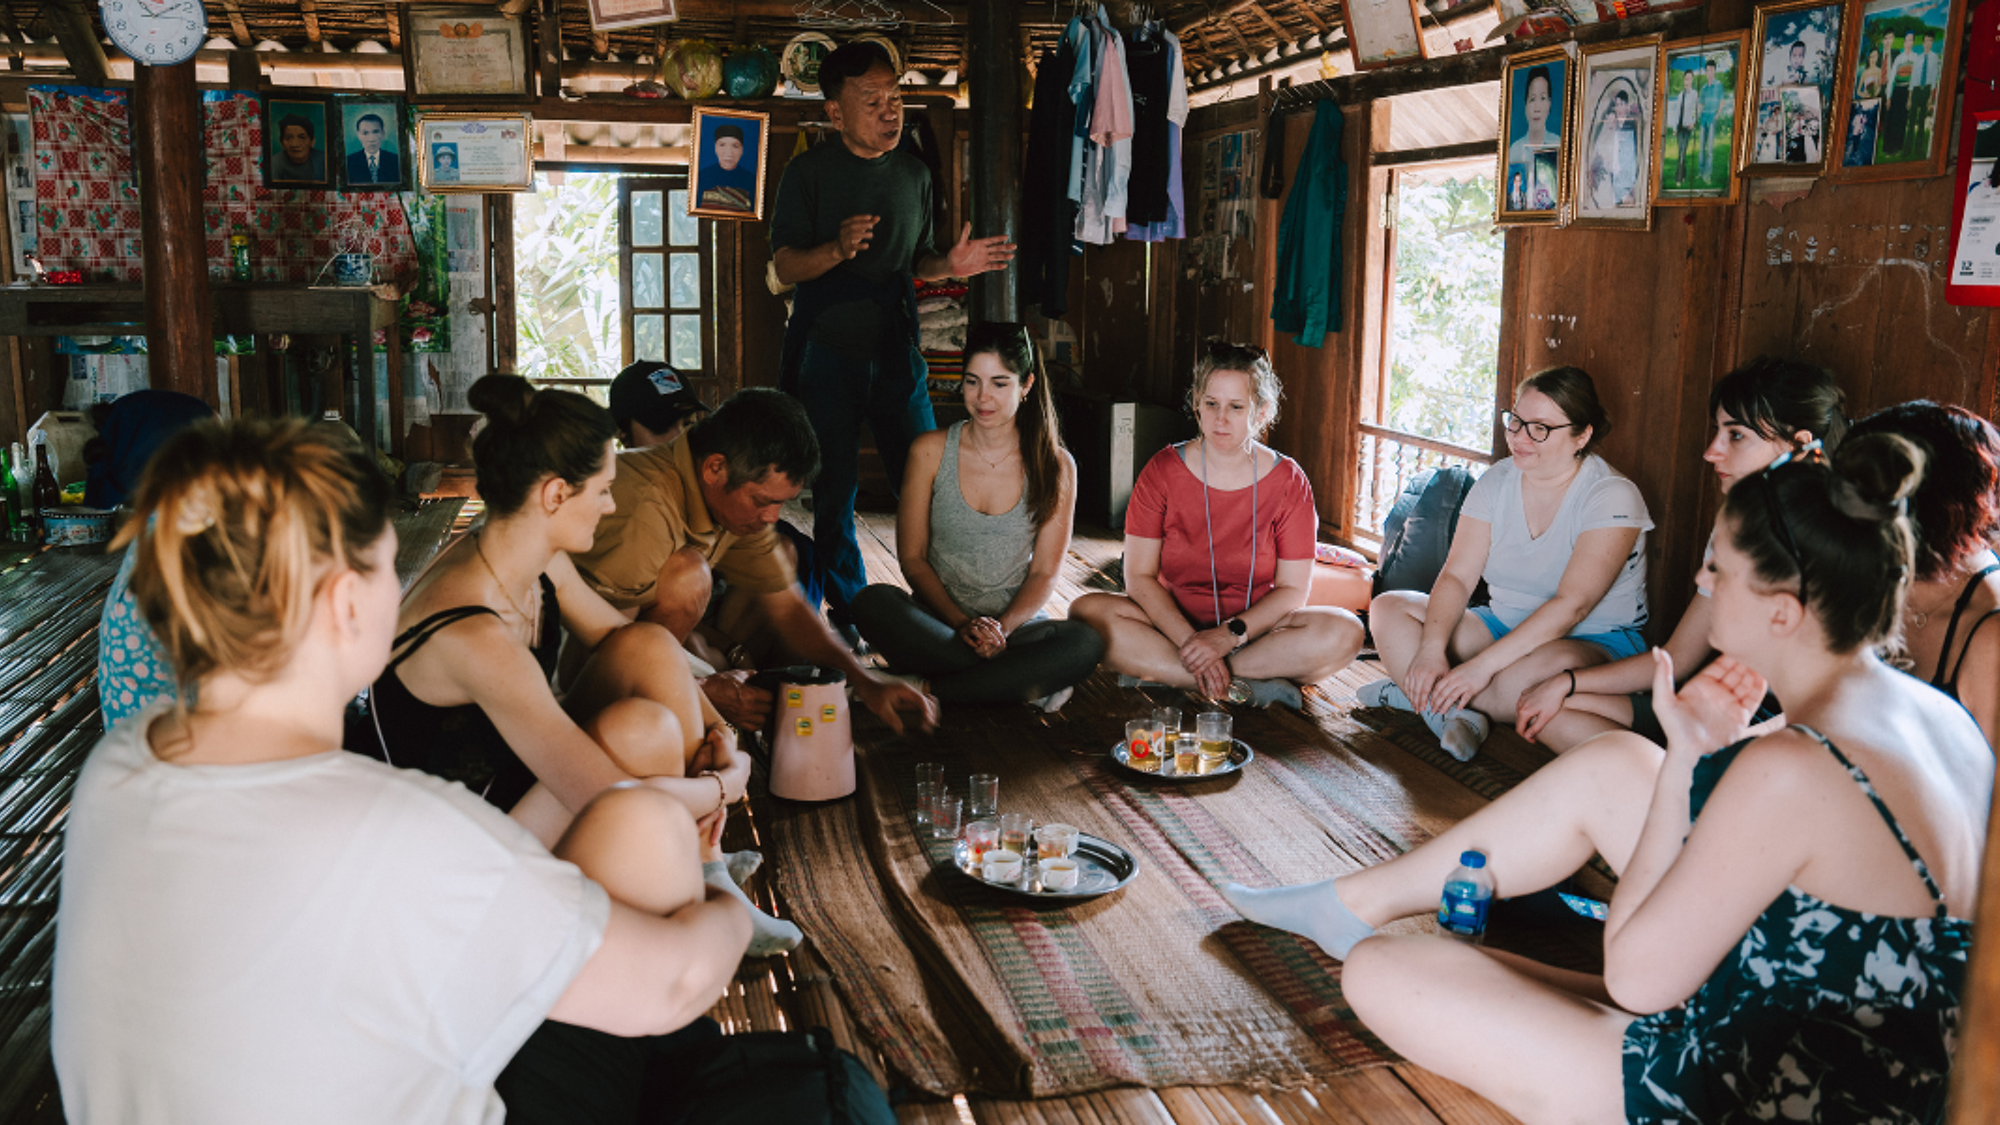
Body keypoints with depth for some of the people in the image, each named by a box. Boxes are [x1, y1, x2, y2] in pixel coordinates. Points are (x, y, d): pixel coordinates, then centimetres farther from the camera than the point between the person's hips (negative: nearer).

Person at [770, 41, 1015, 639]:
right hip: (827, 351, -3)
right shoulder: (809, 171, -2)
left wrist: (950, 265, -3)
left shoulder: (914, 172, 12)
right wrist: (837, 249, -24)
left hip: (896, 351, 3)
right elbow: (784, 266, -5)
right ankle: (846, 614, 16)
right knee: (834, 493, 3)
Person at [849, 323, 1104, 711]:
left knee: (1085, 643, -32)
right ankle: (1027, 683, -27)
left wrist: (1003, 627, -19)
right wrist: (961, 624, -15)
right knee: (873, 603, -32)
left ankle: (929, 689, -26)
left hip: (1016, 624, 0)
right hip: (938, 621, 0)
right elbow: (912, 558, 0)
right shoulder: (930, 451, 1)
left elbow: (1044, 572, 1)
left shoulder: (1055, 466, 1)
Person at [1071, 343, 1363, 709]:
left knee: (1343, 632, -28)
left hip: (1254, 627, 0)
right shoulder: (1162, 471, -3)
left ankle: (1163, 673, -26)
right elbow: (1139, 576, -7)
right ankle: (1244, 687, -29)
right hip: (1172, 621, 0)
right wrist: (1188, 639, -23)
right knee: (1087, 612, -27)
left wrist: (1230, 634, -22)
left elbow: (1292, 590, -5)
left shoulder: (1289, 482, -3)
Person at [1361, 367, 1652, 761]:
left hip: (1596, 642, -6)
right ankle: (1451, 714, -32)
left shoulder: (1612, 497, -16)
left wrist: (1483, 665, -32)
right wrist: (1431, 650, -25)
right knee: (1388, 609, -10)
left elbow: (1571, 605, -26)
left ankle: (1420, 695, -21)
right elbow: (1457, 576, -6)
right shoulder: (1495, 483, 1)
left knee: (1555, 664, -42)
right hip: (1505, 625, 6)